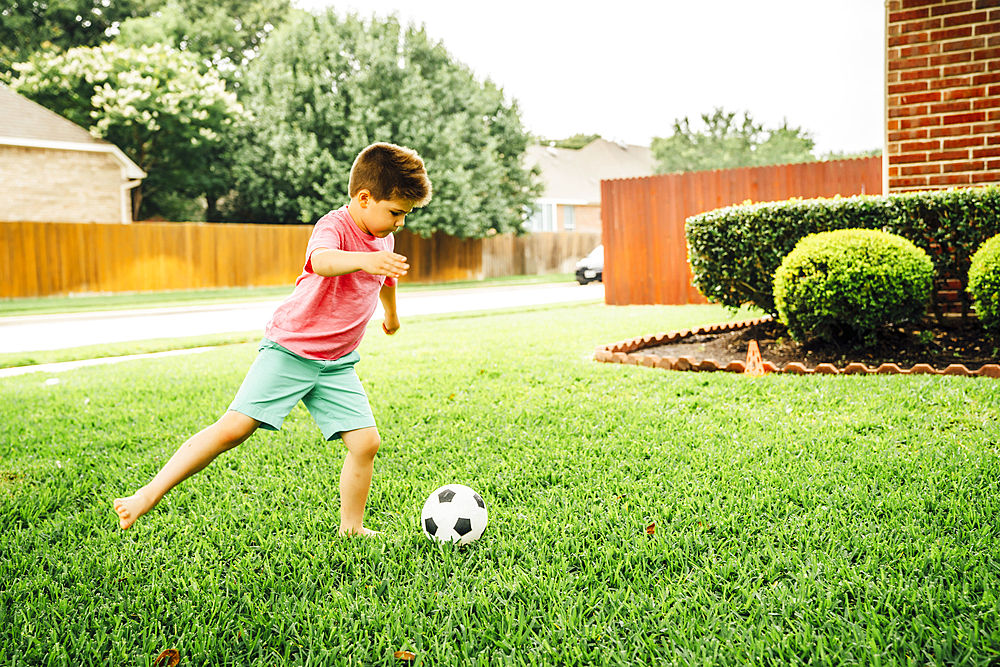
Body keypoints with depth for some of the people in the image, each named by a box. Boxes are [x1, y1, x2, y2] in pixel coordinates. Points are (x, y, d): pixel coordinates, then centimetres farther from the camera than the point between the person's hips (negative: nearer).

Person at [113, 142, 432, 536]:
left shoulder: (382, 239, 8)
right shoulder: (334, 227, -17)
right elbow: (322, 261, -42)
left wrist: (391, 315, 48)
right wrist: (364, 259, -62)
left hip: (337, 363, 6)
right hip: (289, 349, -6)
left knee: (366, 442, -6)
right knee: (234, 427, -12)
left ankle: (351, 528, 11)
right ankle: (149, 494, 1)